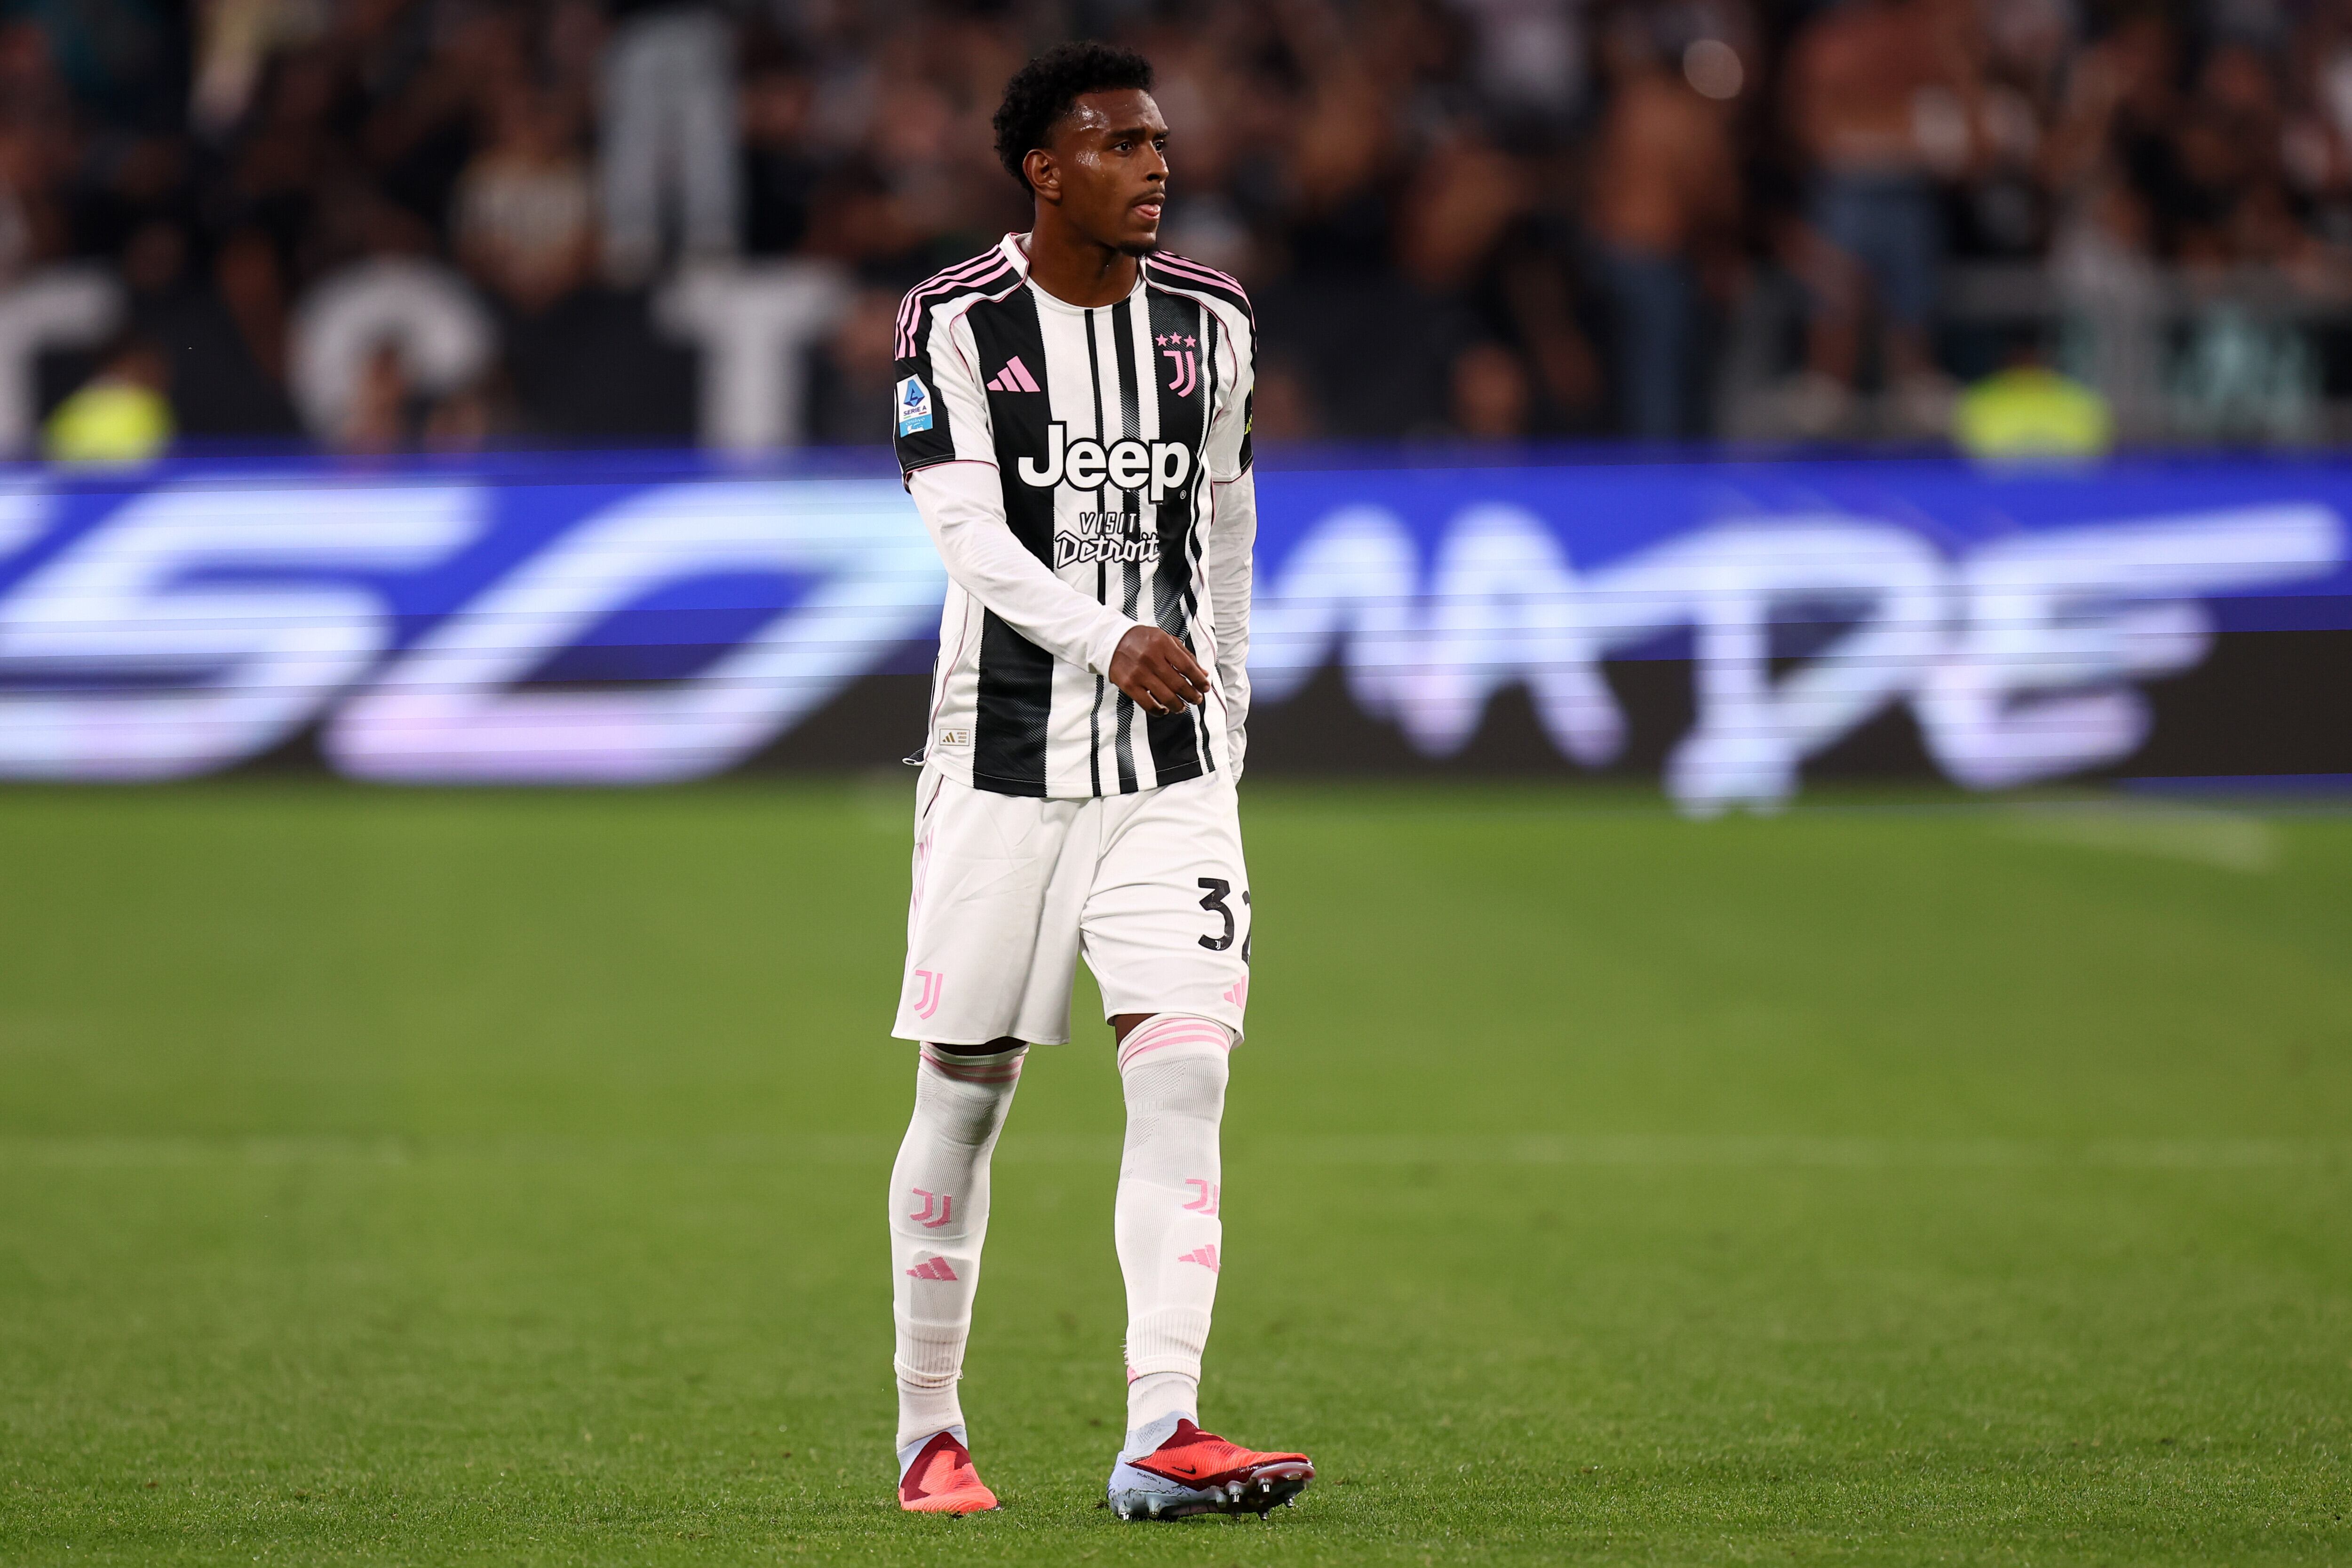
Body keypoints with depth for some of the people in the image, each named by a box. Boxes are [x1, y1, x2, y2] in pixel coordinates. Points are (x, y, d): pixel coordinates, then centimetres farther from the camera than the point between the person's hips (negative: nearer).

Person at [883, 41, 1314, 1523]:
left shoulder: (1212, 324, 7)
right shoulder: (953, 322, -5)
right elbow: (970, 536, -16)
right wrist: (1110, 639, -30)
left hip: (1170, 771, 2)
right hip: (1003, 764, -2)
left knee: (1186, 1071, -12)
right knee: (966, 1092, 4)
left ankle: (1162, 1432, -17)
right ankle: (928, 1429, 19)